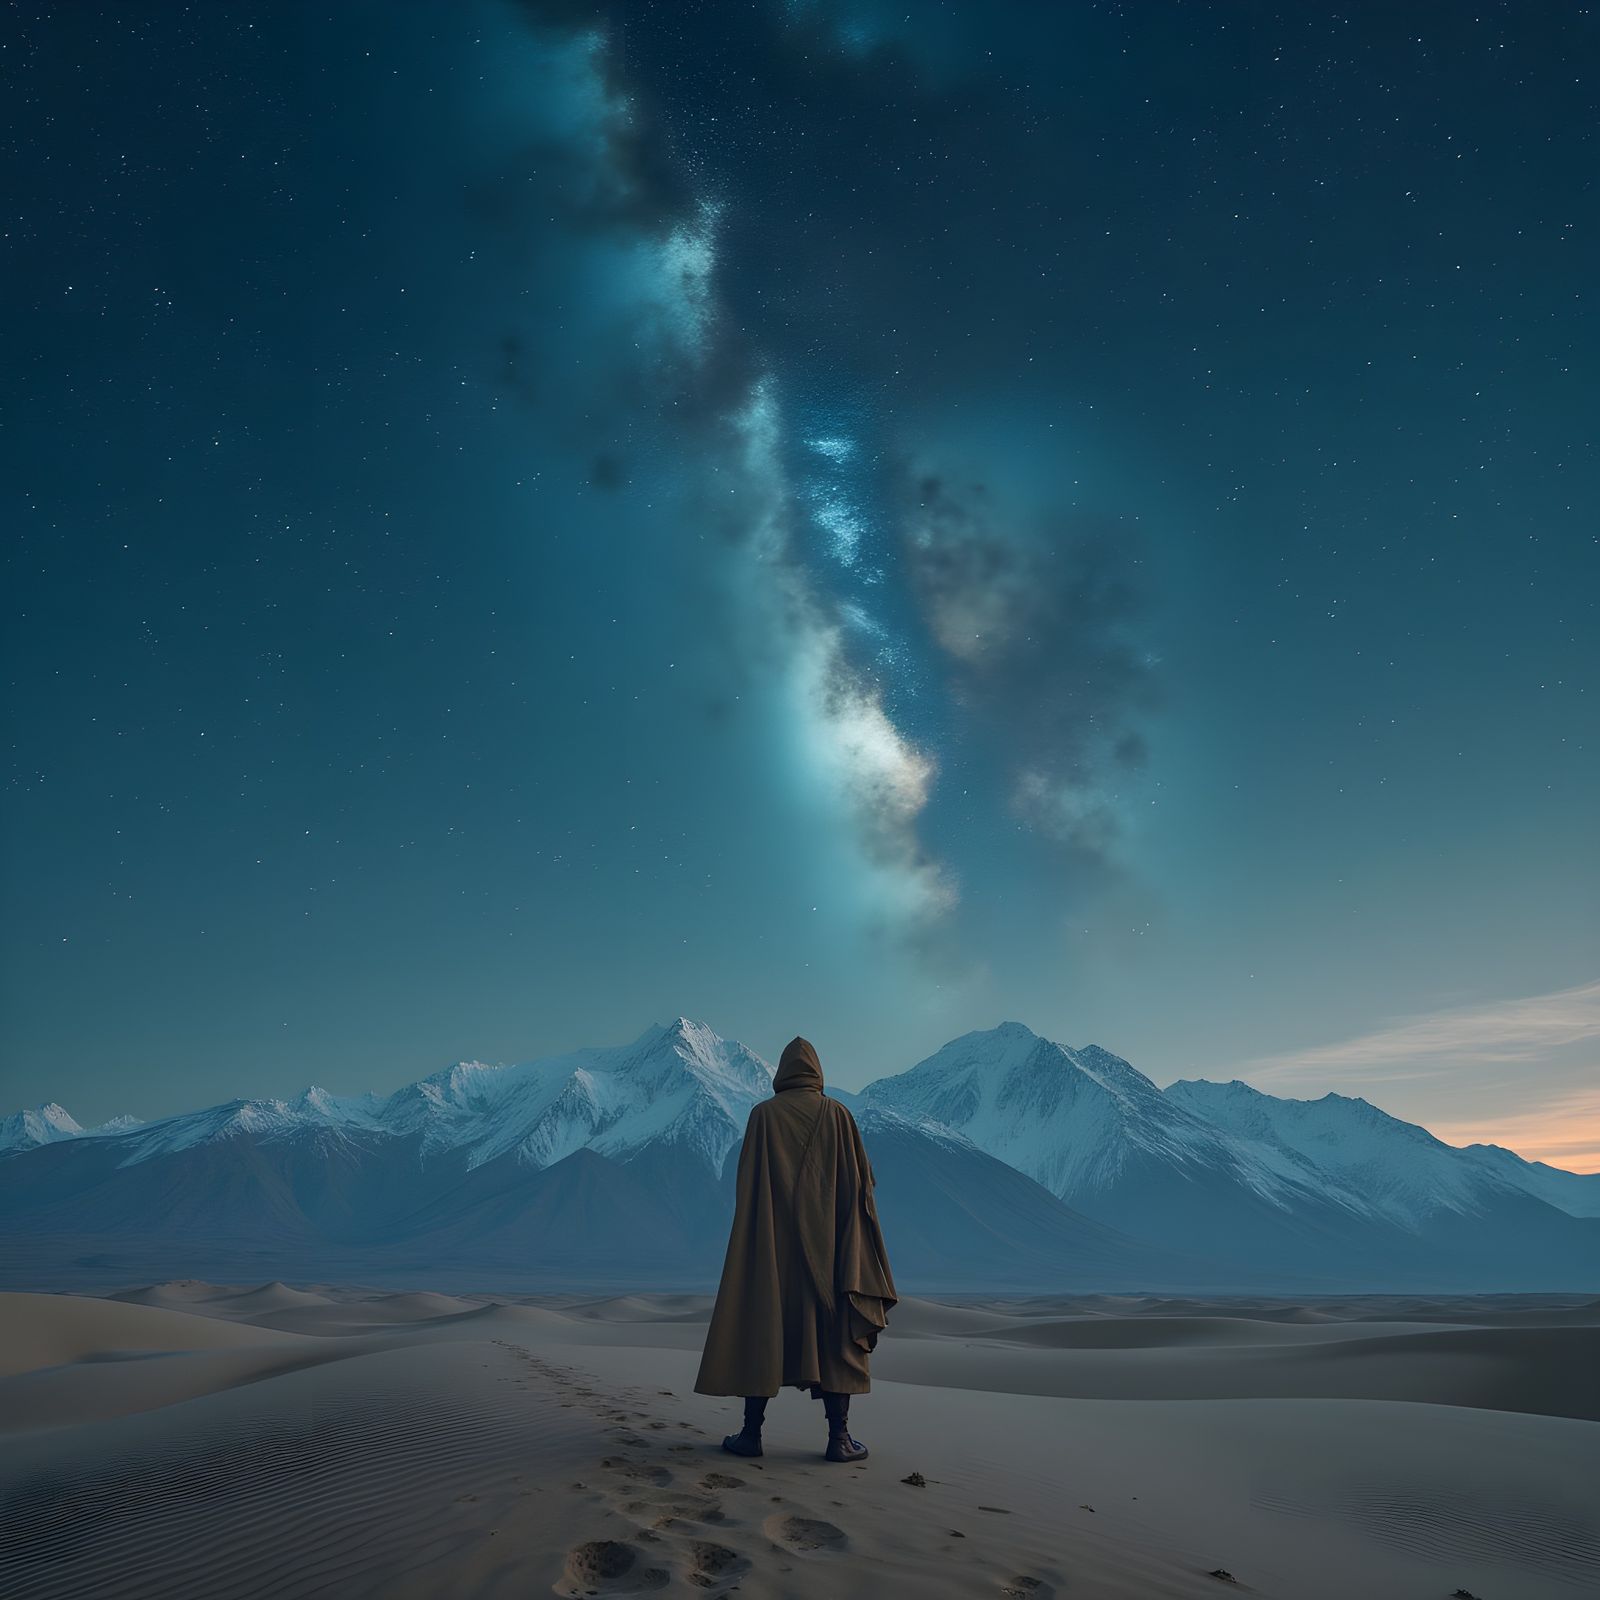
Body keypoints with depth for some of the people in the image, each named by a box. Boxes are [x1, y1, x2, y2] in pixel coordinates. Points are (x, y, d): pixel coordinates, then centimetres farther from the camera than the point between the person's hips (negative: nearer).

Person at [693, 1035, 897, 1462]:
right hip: (827, 1244, 0)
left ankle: (752, 1432, 7)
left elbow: (745, 1184, 0)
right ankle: (839, 1437, 1)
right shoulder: (837, 1115, 1)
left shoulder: (763, 1114, 0)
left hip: (771, 1243, 0)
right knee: (836, 1332, 5)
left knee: (760, 1326, 7)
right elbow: (862, 1180, 0)